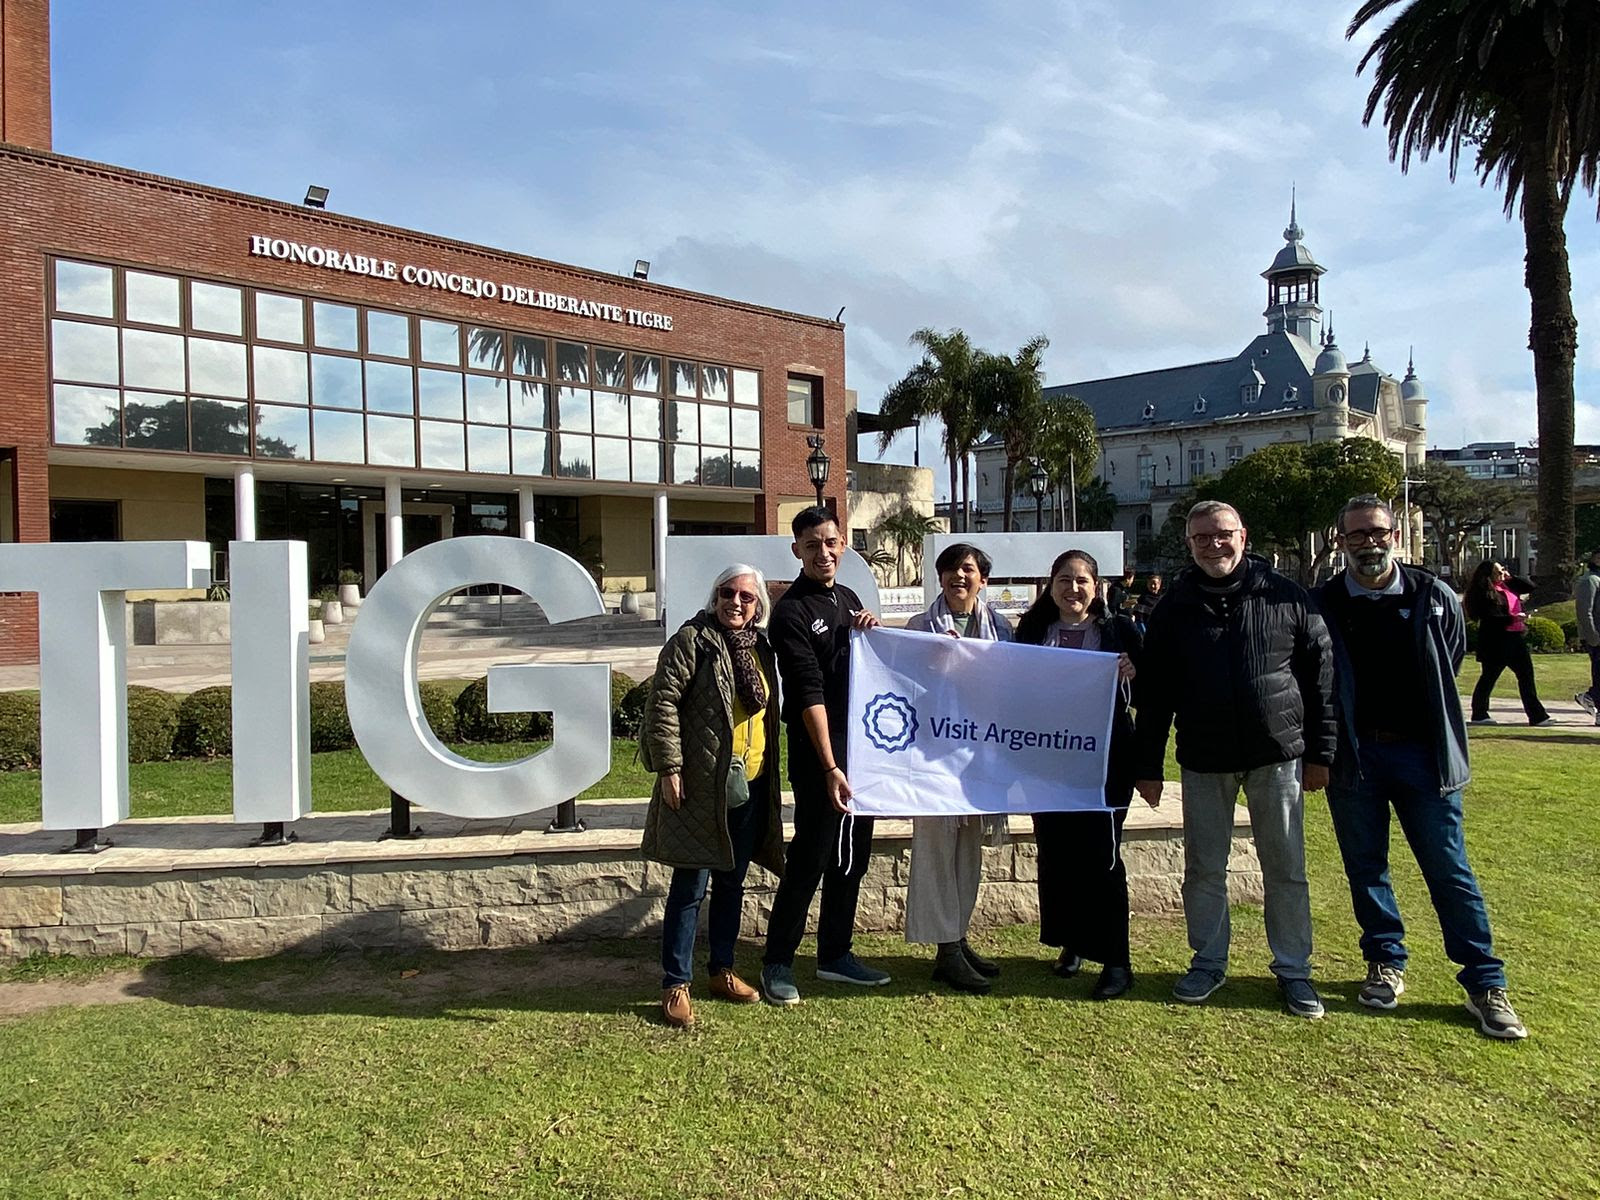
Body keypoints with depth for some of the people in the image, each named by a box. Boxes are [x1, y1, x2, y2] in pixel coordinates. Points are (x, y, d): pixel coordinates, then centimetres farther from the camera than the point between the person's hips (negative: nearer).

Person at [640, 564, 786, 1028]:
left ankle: (722, 971, 30)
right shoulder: (691, 641, -8)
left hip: (750, 785, 7)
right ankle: (675, 984, 12)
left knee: (733, 881, 16)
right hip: (702, 785, -6)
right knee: (691, 885, 0)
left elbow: (767, 711, 22)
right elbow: (662, 704, -12)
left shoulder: (760, 647, 11)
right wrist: (669, 768, -15)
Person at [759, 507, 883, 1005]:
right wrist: (830, 767, -23)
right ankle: (777, 962, 10)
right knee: (810, 858, -3)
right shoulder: (791, 611, -11)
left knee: (853, 856, 13)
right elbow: (809, 693, -18)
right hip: (817, 752, -7)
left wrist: (874, 633, -1)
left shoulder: (849, 599, 12)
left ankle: (835, 954, 26)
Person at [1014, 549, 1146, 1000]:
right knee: (1055, 854, 8)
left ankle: (1116, 960, 8)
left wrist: (1133, 671, -17)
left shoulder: (1119, 630, 2)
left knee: (1101, 857, -3)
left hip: (1104, 761, -3)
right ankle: (1071, 944, 26)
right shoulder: (1031, 632, 8)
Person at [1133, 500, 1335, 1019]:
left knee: (1286, 869, 7)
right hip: (1203, 761, 1)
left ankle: (1293, 970, 22)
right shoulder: (1175, 607, 2)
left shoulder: (1286, 596, -1)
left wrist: (1319, 753, 0)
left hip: (1277, 753, -1)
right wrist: (1149, 766, 3)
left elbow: (1320, 676, 2)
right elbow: (1153, 694, 5)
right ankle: (1208, 962, 24)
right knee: (1204, 868, 9)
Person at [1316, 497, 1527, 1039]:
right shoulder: (1323, 605, -3)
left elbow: (1451, 660, 13)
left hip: (1419, 751, 0)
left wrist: (1429, 724, 11)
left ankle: (1485, 984, 13)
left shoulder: (1433, 597, -1)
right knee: (1365, 867, 10)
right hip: (1353, 755, 0)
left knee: (1449, 868, 3)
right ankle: (1386, 964, 26)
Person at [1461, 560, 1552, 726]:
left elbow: (1530, 587, 18)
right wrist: (1512, 618, -27)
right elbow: (1490, 618, -21)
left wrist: (1511, 577, 6)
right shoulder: (1484, 594, -14)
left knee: (1526, 676, 6)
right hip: (1496, 642, -8)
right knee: (1489, 678, 2)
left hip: (1515, 639, 8)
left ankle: (1537, 716, 9)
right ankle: (1479, 714, 14)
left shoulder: (1507, 585, 11)